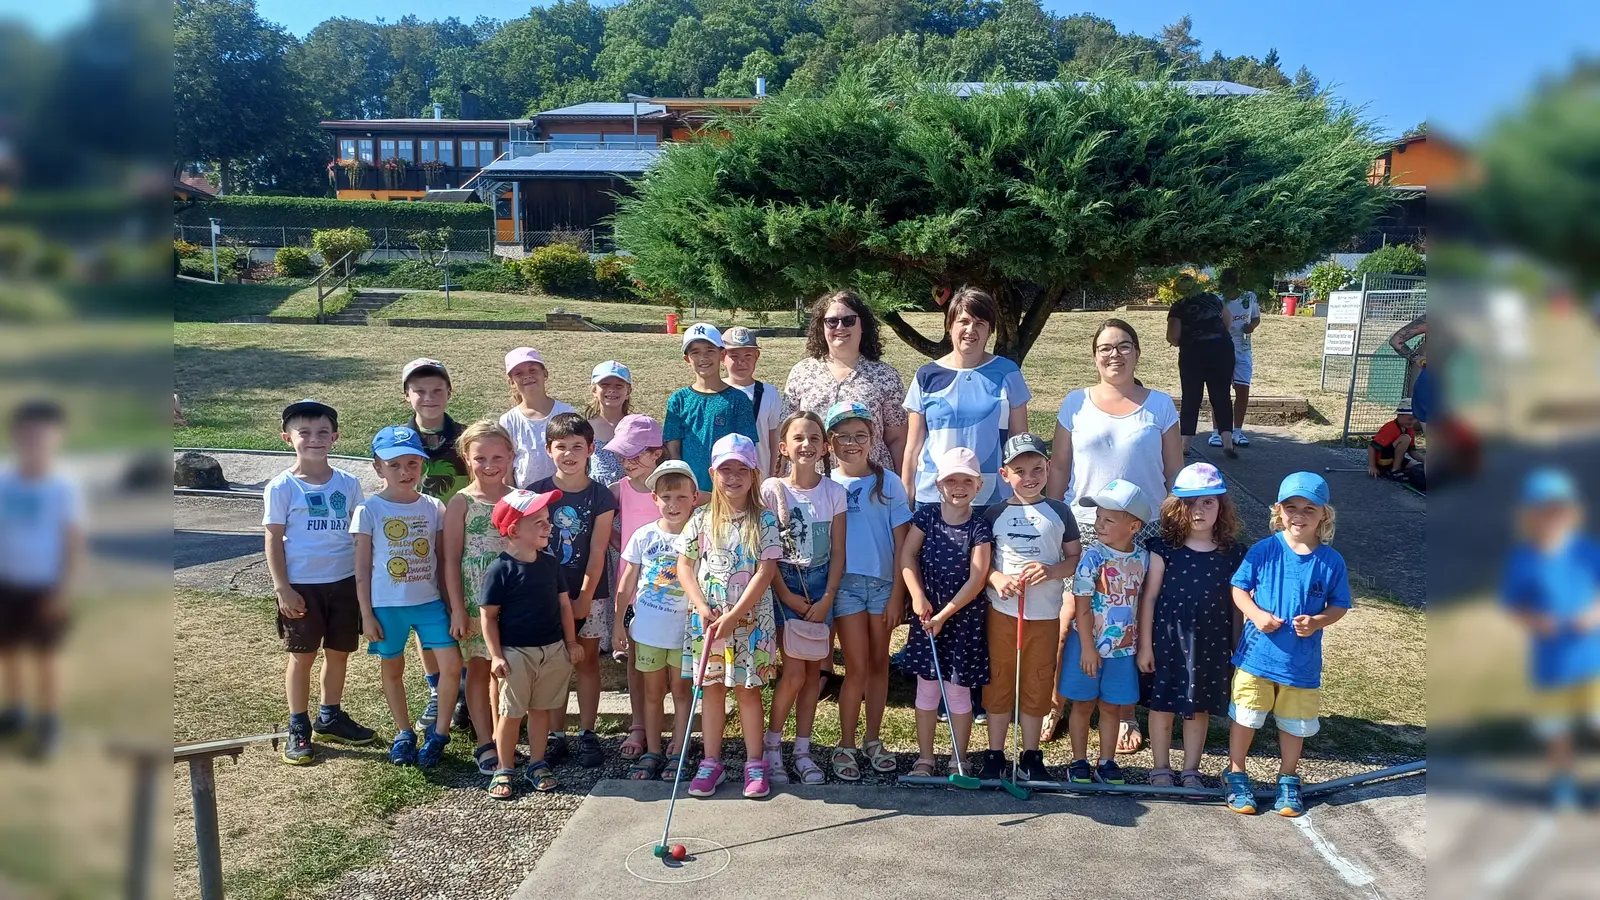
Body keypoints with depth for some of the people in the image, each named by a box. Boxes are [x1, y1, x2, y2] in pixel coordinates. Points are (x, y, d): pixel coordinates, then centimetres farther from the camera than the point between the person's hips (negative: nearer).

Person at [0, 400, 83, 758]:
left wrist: (62, 592, -13)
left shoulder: (64, 490, -13)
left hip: (42, 588, -4)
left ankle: (49, 722, 19)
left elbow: (74, 544, -10)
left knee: (45, 655, 5)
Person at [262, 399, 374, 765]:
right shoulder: (281, 487, -6)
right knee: (302, 656, 6)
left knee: (339, 652, 13)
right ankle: (298, 728, 19)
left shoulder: (348, 483, 3)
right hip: (302, 586, -3)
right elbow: (274, 540, -6)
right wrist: (282, 588, -11)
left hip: (344, 582, 4)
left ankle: (330, 717, 30)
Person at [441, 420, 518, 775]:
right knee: (478, 668, 7)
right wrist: (457, 607, -9)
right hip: (476, 600, -3)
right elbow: (452, 559, -5)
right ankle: (485, 744, 16)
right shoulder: (461, 502, -5)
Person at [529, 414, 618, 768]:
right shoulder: (537, 492, -2)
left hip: (589, 593, -1)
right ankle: (556, 736, 16)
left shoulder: (601, 496, -5)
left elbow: (597, 552, -6)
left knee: (587, 661, 8)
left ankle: (588, 734, 17)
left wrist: (585, 597, -10)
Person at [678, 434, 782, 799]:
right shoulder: (702, 519, 2)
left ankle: (755, 764, 17)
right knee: (711, 688, 10)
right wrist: (703, 608, -11)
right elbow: (684, 566, 2)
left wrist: (734, 615, -16)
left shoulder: (764, 519, -5)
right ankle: (711, 762, 20)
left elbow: (766, 571, -10)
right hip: (707, 617, 2)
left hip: (749, 618, -2)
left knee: (747, 689, 6)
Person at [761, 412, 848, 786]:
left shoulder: (834, 491, 0)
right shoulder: (771, 489, -7)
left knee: (814, 672, 5)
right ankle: (771, 746, 11)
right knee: (794, 672, -9)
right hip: (784, 586, -3)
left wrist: (826, 600, -7)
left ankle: (802, 750, 18)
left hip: (821, 588, 3)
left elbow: (837, 553, 1)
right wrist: (790, 598, -11)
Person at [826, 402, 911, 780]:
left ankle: (873, 740, 24)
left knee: (879, 662, 10)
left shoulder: (888, 483, 1)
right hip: (844, 583, -1)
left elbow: (901, 543, 1)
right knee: (857, 667, -2)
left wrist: (897, 594, -3)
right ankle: (845, 746, 11)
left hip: (883, 582, 1)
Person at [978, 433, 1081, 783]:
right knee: (999, 682, 6)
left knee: (1037, 684, 8)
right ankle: (995, 755, 17)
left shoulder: (1059, 512, 3)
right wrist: (996, 578, -16)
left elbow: (1076, 557, 5)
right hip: (1002, 610, 0)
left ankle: (1030, 756, 22)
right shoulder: (994, 514, 2)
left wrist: (1052, 571, -14)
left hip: (1045, 613, 0)